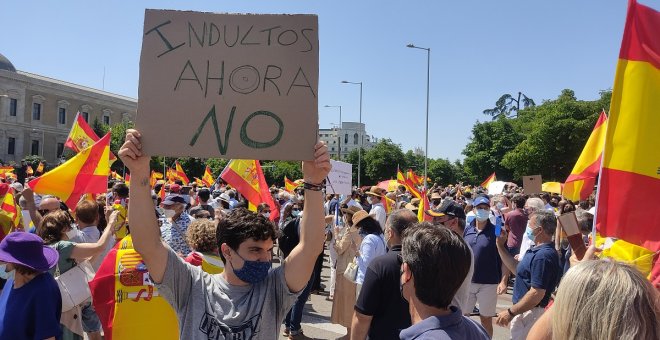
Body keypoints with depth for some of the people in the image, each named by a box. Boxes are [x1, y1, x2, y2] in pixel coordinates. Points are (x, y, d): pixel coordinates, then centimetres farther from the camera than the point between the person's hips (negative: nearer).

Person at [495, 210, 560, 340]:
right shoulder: (537, 251, 8)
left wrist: (510, 312, -20)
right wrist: (501, 246, 14)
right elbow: (517, 269, 20)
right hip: (526, 312, 10)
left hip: (530, 314, -10)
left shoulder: (543, 256, -25)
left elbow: (537, 293, -27)